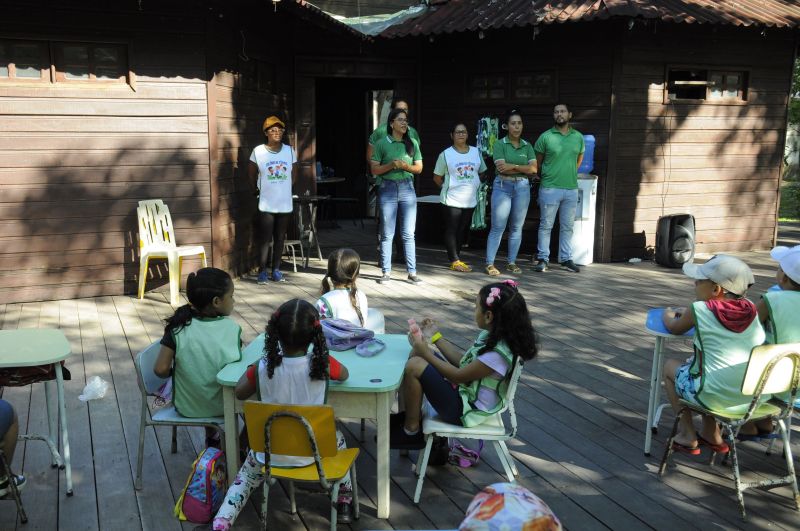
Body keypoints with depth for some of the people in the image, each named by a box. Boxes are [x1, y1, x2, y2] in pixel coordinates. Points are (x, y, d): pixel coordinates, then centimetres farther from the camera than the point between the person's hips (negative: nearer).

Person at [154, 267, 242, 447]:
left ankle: (212, 438, 46)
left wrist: (175, 371, 3)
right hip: (222, 407, -1)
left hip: (186, 408, 1)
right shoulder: (232, 329, -17)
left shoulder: (178, 328, -17)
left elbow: (161, 370, -19)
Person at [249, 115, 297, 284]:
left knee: (280, 238, 9)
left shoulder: (289, 150, 3)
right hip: (266, 205, -3)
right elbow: (251, 173, 8)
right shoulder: (258, 151, -5)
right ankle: (262, 271, 5)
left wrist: (286, 188, 12)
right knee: (266, 238, -2)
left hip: (285, 204, 3)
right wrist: (259, 189, 9)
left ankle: (276, 270, 18)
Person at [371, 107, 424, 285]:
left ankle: (412, 272, 6)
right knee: (387, 234, 3)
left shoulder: (412, 143, 7)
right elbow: (375, 170, -1)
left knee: (408, 234, 3)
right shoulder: (382, 143, 0)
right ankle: (386, 272, 9)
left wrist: (406, 166, -11)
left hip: (407, 188, 2)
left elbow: (419, 168, 9)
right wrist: (392, 165, -17)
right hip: (387, 188, -2)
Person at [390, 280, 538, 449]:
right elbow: (463, 360, 11)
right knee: (417, 354, 6)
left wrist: (426, 353, -12)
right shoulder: (491, 336, -1)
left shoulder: (498, 353, -29)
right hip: (463, 392, 10)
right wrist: (436, 337, 14)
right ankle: (412, 414, 12)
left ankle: (411, 431, -2)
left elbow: (458, 376, -19)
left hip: (466, 411, -10)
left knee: (414, 366, -20)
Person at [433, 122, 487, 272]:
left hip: (470, 199, 4)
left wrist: (474, 186, 9)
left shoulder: (476, 152, 7)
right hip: (452, 199, -4)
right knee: (451, 230, -3)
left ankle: (455, 258, 19)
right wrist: (447, 187, 1)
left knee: (462, 230, 8)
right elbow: (437, 178, 5)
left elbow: (481, 173, 18)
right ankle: (455, 261, 2)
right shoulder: (445, 154, -2)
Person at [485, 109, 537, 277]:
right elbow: (501, 168, -13)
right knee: (497, 227, -5)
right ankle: (490, 264, -1)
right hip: (502, 186, -4)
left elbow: (534, 168, -1)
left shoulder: (527, 146, 10)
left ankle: (512, 262, 16)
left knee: (516, 227, 7)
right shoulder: (499, 144, -1)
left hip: (522, 188, 4)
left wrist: (513, 166, -13)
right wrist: (524, 169, -9)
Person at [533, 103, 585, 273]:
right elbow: (537, 162, 4)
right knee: (546, 225, 2)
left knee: (567, 227, 10)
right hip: (550, 188, -3)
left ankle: (566, 259, 19)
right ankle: (543, 259, 9)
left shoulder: (578, 137, 7)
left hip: (571, 189, 4)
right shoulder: (545, 137, -4)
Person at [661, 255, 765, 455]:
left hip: (714, 399, -5)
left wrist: (668, 314, 29)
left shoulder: (699, 310, -12)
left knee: (670, 366, 21)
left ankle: (688, 435, 24)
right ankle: (711, 435, 36)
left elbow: (674, 328, 9)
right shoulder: (750, 309, 1)